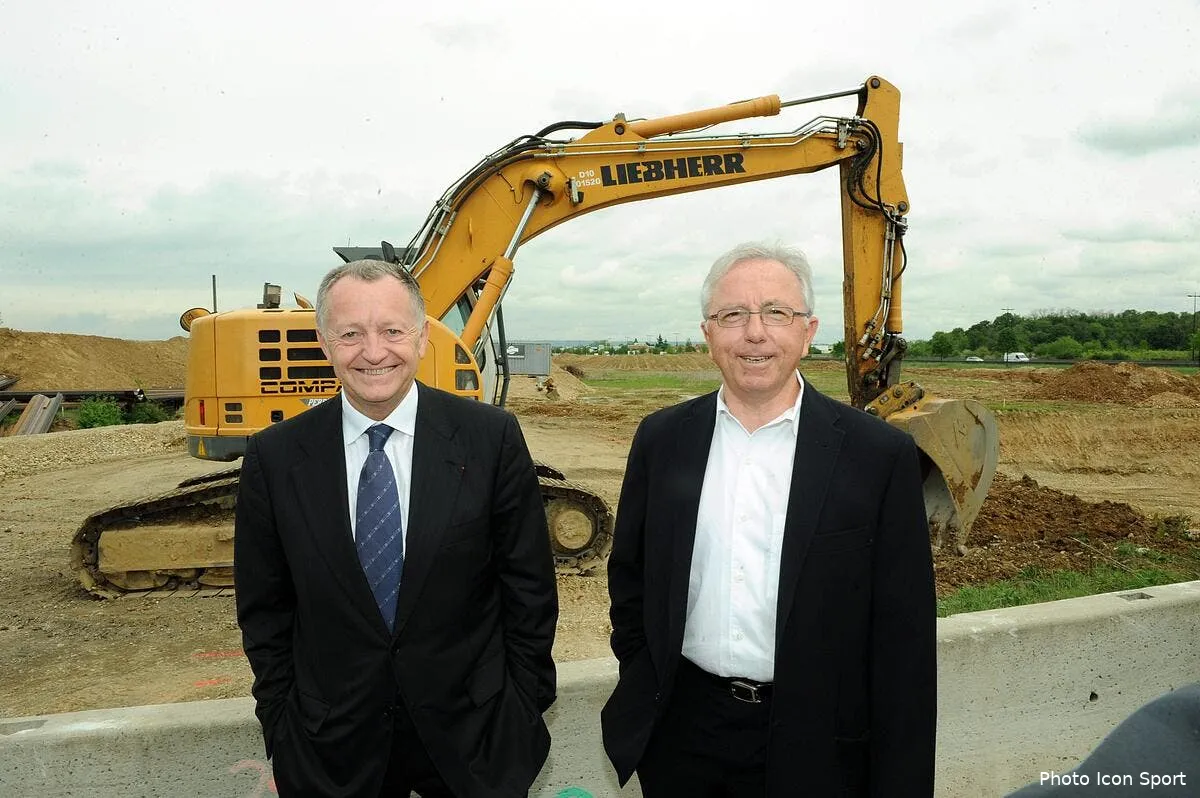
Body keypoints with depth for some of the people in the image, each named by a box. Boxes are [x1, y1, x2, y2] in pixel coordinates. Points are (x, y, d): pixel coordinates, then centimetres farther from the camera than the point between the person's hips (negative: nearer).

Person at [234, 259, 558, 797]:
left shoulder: (491, 438, -11)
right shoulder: (275, 457, -7)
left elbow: (530, 592, -5)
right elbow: (264, 612, 2)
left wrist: (523, 716, -2)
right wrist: (283, 732, 2)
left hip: (474, 738, 0)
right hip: (330, 751, 1)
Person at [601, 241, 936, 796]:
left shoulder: (879, 456, -11)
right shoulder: (662, 439, -2)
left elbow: (903, 642, -8)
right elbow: (629, 577, 8)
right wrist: (643, 697, 7)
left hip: (811, 749, -2)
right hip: (679, 733, 2)